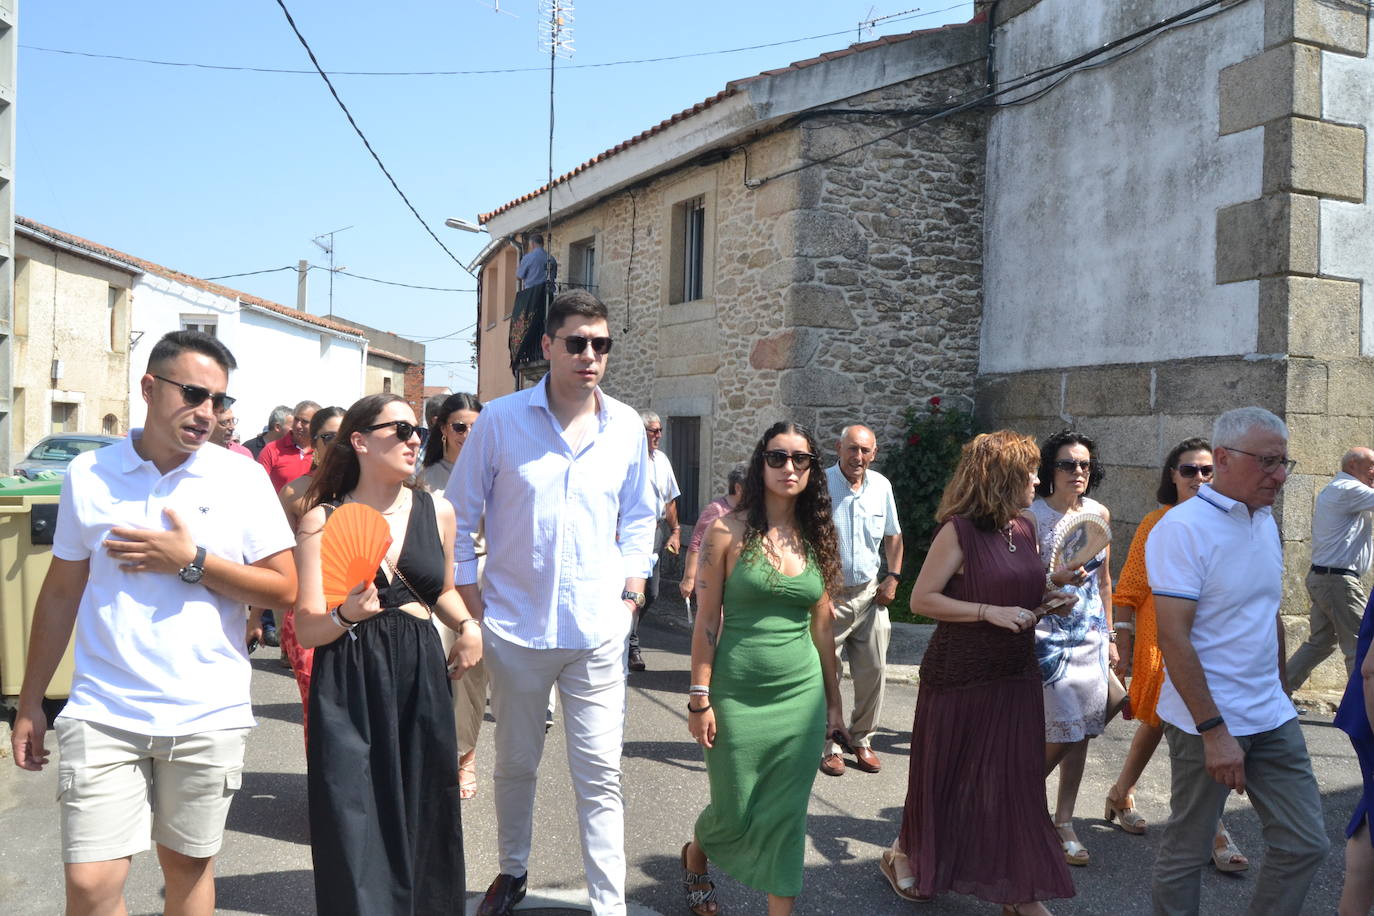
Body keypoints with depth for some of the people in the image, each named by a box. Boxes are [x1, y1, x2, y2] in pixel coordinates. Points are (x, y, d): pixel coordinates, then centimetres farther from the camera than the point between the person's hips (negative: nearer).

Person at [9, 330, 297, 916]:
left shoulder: (241, 478, -3)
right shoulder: (87, 474, 2)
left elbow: (283, 588, -4)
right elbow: (61, 594, 9)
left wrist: (192, 561, -14)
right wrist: (29, 703, 10)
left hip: (207, 717, 0)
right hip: (103, 714, 1)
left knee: (188, 866, 14)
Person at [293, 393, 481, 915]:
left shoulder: (437, 512, 6)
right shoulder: (323, 520, -3)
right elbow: (306, 629, -6)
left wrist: (468, 625, 4)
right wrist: (347, 615, -26)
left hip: (421, 682, 3)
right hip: (349, 691, -3)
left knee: (422, 822, 10)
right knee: (356, 825, -1)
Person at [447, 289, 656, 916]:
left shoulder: (626, 427, 2)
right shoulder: (501, 420, -5)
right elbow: (459, 516, 2)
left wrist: (631, 595, 5)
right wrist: (473, 611, -2)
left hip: (599, 631, 1)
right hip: (515, 627, 0)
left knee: (600, 776, 3)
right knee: (515, 763, 17)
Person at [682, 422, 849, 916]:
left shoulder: (816, 540, 5)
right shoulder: (729, 531, -7)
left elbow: (823, 629, 10)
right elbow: (707, 620, -7)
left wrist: (834, 703, 12)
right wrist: (699, 699, -9)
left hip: (801, 696, 3)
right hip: (738, 695, -3)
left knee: (786, 818, 6)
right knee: (733, 813, 10)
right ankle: (695, 855, 44)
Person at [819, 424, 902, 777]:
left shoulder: (881, 486, 5)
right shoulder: (820, 484, -10)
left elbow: (893, 535, 17)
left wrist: (893, 577, 7)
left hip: (870, 593, 5)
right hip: (828, 595, -4)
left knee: (873, 671, 8)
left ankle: (862, 740, 25)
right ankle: (828, 746, 16)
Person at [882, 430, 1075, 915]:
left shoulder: (1025, 529, 6)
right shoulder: (959, 530, -15)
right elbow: (922, 599, -16)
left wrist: (1046, 601, 0)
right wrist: (990, 612, -22)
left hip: (1016, 676, 6)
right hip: (960, 678, -6)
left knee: (1016, 779, 8)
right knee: (945, 776, 8)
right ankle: (904, 856, 32)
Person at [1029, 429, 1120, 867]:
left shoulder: (1099, 513, 7)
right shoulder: (1031, 515, -10)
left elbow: (1103, 579, 16)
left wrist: (1109, 636, 16)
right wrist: (1056, 579, -29)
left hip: (1090, 637, 6)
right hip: (1048, 635, -5)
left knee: (1081, 732, 8)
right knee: (1062, 733, -5)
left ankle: (1064, 823, 22)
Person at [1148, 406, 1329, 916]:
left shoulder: (1265, 522, 9)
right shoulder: (1181, 529, -17)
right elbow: (1174, 638, -21)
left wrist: (1279, 692, 18)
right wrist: (1215, 732, -21)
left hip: (1272, 720, 8)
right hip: (1207, 722, -7)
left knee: (1305, 845, 10)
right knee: (1186, 852, 7)